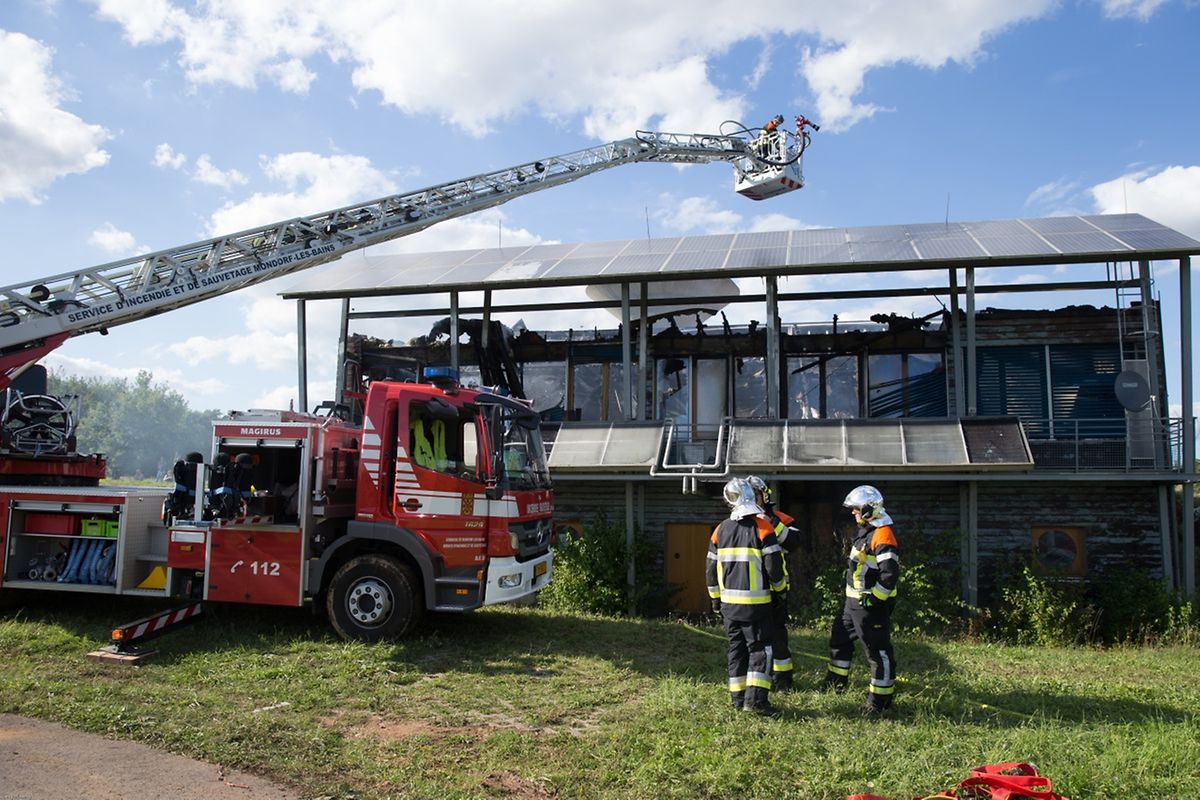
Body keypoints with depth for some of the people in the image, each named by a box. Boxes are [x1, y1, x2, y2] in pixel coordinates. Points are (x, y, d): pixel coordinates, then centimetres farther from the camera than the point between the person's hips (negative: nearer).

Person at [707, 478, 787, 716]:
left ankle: (738, 697, 18)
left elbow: (711, 569, 9)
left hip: (728, 602, 5)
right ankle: (756, 698, -7)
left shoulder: (720, 530, 5)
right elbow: (773, 565, -11)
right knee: (760, 649, 1)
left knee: (737, 649, 14)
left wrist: (716, 599, 20)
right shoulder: (762, 527, -11)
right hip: (755, 603, -5)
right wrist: (778, 586, 9)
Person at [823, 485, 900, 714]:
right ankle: (836, 682, 39)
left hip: (870, 604, -11)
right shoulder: (864, 530, 12)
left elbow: (890, 573, -27)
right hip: (852, 600, 11)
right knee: (839, 639, 22)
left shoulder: (882, 535, -21)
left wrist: (874, 598, -23)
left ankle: (881, 698, 6)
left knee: (878, 651, -3)